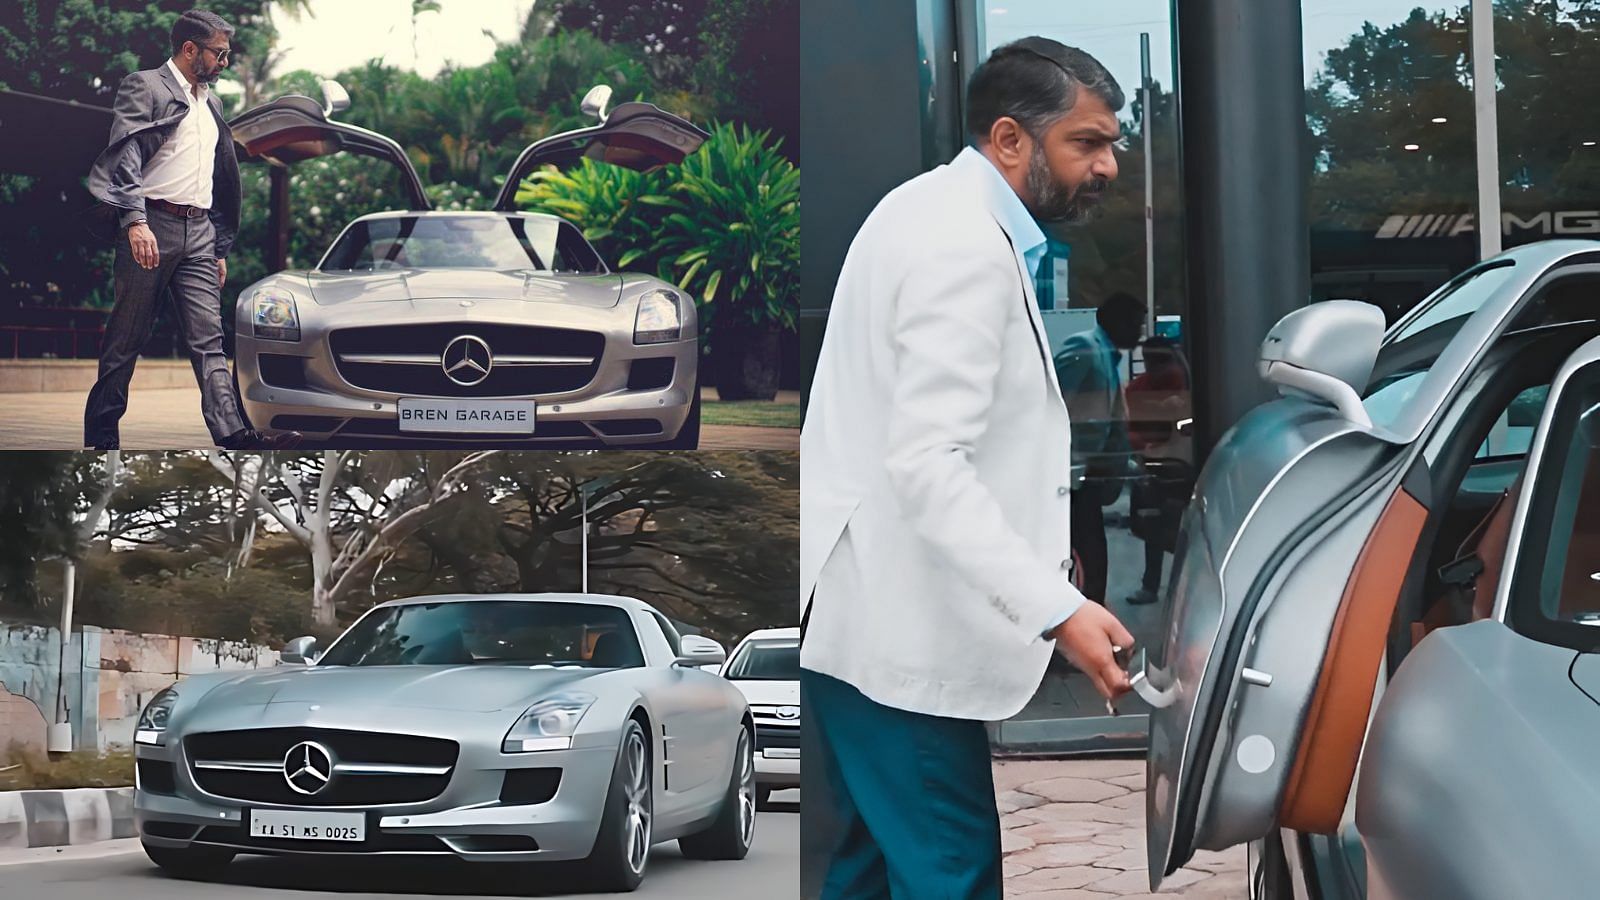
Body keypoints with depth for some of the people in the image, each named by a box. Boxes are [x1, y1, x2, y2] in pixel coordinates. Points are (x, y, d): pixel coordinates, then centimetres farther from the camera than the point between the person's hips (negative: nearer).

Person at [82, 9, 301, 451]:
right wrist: (135, 221, -26)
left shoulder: (210, 103, 23)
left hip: (199, 232, 6)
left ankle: (236, 439, -19)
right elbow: (124, 157, -13)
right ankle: (100, 438, 8)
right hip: (151, 229, -6)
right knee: (126, 340, 0)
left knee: (209, 340, -6)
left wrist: (220, 249, 21)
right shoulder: (144, 87, 0)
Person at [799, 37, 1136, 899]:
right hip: (894, 623, -11)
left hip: (870, 607, 11)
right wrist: (1057, 609, -32)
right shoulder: (967, 248, -19)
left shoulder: (941, 212, 14)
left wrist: (1033, 532, 22)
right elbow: (927, 461, -28)